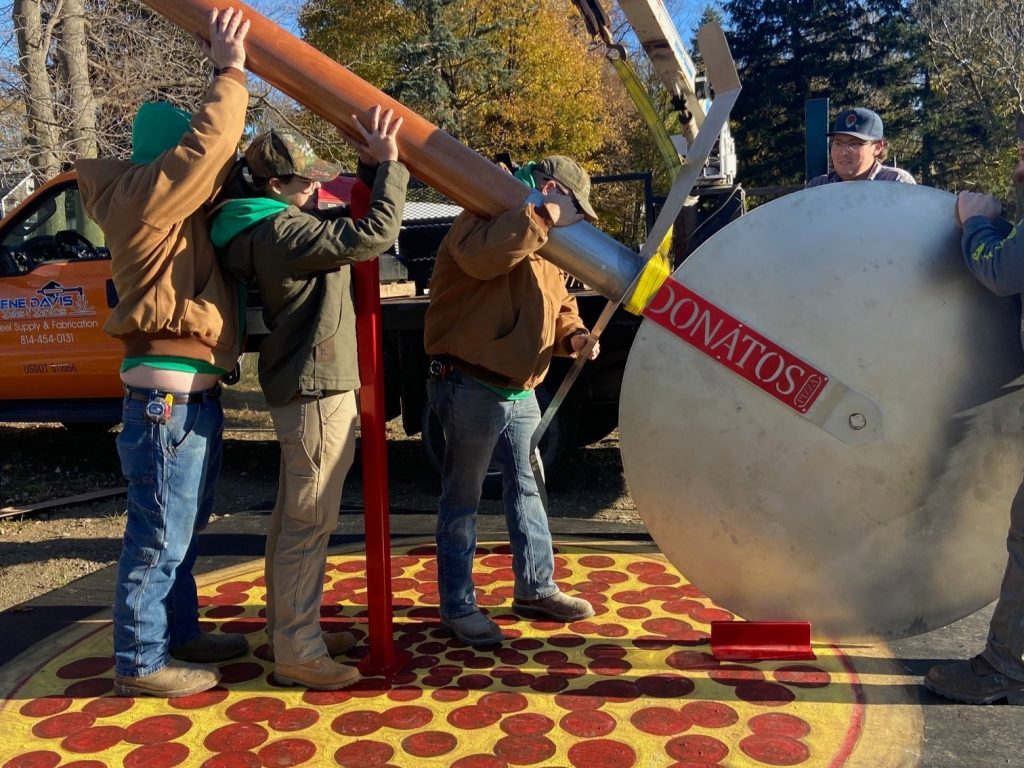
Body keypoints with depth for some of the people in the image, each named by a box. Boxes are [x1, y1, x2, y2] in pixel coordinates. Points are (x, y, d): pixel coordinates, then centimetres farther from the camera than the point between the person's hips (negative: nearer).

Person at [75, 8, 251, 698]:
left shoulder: (171, 200, 19)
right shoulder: (147, 192, -10)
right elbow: (207, 145, -19)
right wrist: (230, 74, -10)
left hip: (192, 387, 10)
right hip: (167, 390, -10)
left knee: (183, 529, 19)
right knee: (159, 535, -2)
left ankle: (179, 634, 33)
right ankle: (139, 662, 9)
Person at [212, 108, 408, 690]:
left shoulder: (277, 226, 11)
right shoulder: (285, 231, -19)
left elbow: (352, 222, 21)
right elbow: (375, 235, -27)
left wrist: (373, 167, 7)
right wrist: (390, 164, -16)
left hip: (302, 386, 11)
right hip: (317, 390, -11)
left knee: (295, 519, 18)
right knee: (309, 524, -4)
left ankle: (289, 627, 32)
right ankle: (297, 651, 5)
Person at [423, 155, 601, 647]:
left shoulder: (543, 247, 17)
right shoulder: (486, 219, -13)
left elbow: (559, 304, 22)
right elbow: (481, 256, -37)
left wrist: (573, 335, 0)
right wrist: (543, 216, -29)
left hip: (519, 391, 9)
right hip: (472, 387, -9)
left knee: (526, 488, 17)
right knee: (463, 498, 3)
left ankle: (534, 588, 31)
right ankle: (457, 605, 15)